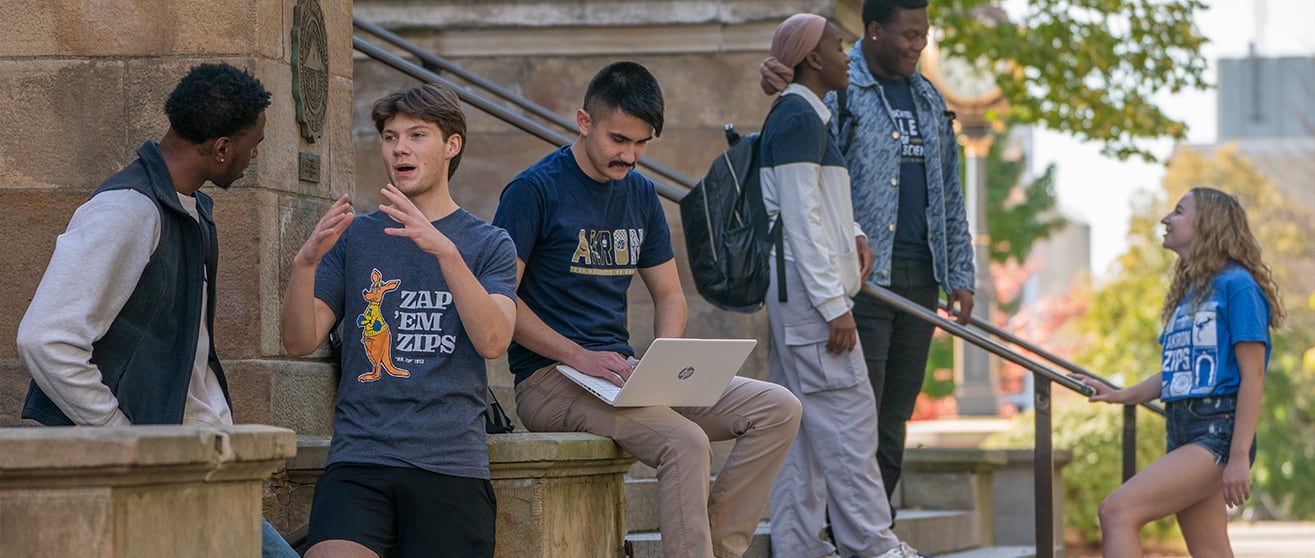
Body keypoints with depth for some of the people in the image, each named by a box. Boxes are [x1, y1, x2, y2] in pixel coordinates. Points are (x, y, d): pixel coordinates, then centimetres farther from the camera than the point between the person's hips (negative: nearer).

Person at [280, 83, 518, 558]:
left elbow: (493, 341, -7)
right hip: (359, 460, 0)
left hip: (452, 463, 0)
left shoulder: (489, 245, 11)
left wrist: (444, 251, -20)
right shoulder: (355, 237, 16)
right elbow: (300, 341, 7)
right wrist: (307, 261, -12)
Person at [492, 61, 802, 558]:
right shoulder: (535, 190, -7)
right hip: (550, 381, -8)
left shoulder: (640, 194, 14)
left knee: (778, 409, -7)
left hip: (621, 373, 8)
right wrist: (580, 357, -21)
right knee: (686, 442, -31)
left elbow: (669, 296, 20)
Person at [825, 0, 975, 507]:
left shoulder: (927, 100, 17)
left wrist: (959, 274, 15)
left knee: (894, 418, 9)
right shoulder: (835, 91, -4)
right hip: (861, 276, -7)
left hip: (919, 279, 7)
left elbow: (949, 195, 21)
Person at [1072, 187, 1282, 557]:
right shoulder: (1187, 293, 17)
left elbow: (1252, 378, -14)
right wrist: (1120, 396, 19)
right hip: (1182, 435, 9)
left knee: (1117, 512, -20)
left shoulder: (1236, 286, -9)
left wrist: (1240, 457, -19)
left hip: (1217, 433, -9)